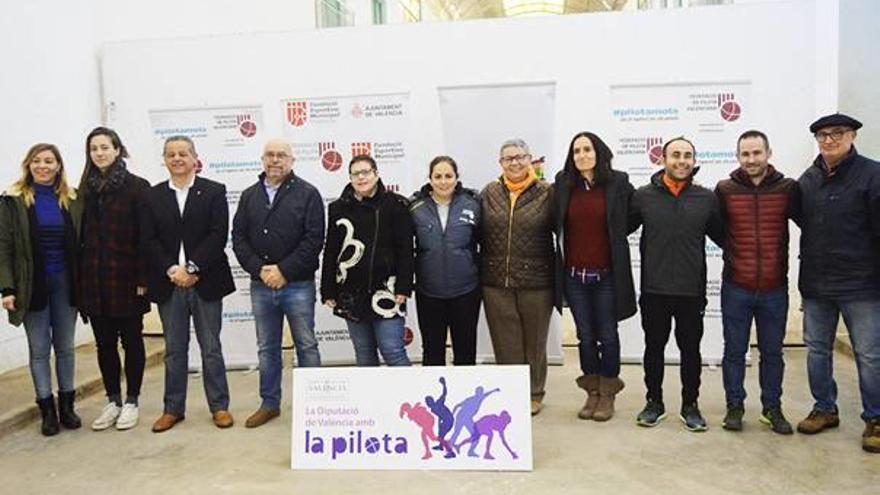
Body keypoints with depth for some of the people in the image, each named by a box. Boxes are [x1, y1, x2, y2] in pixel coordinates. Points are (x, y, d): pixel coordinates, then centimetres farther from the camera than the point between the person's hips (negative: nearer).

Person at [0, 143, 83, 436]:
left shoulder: (72, 200, 2)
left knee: (65, 347, 10)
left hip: (65, 283, 2)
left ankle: (67, 405, 22)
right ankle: (47, 409, 15)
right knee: (39, 349, 6)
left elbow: (81, 242, 3)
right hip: (33, 284, -2)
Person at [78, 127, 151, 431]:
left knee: (131, 340, 6)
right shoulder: (86, 189, 9)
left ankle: (131, 401, 18)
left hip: (126, 277, -4)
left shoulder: (137, 187, -5)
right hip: (94, 279, 4)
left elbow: (145, 235, -8)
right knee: (104, 342, 10)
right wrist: (80, 279, 3)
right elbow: (80, 234, 8)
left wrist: (143, 278, -13)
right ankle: (113, 400, 23)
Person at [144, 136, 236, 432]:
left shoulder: (214, 192, 1)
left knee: (211, 348, 6)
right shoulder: (153, 196, 8)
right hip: (168, 283, 2)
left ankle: (219, 406, 17)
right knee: (174, 350, 11)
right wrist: (172, 270, -12)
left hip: (206, 281, -2)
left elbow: (218, 235, -8)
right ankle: (173, 408, 22)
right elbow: (150, 240, 2)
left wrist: (191, 268, -14)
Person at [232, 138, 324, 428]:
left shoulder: (307, 194, -3)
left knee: (306, 346, 5)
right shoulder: (249, 196, 10)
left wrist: (284, 270, -15)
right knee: (267, 348, 13)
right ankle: (269, 403, 26)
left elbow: (314, 239, -10)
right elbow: (238, 238, 5)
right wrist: (259, 269, -9)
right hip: (260, 285, 4)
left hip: (297, 285, -4)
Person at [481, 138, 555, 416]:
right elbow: (479, 234, 7)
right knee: (505, 341, 11)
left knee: (534, 340, 12)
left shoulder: (546, 193, -2)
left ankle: (535, 393, 30)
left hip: (536, 281, -2)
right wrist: (483, 269, 2)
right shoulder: (489, 194, 6)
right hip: (496, 282, 2)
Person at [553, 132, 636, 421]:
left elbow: (630, 218, 8)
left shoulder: (618, 183, -3)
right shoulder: (563, 184, 2)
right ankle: (592, 392, 25)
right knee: (585, 337, 11)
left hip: (606, 275, -2)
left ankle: (608, 394, 23)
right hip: (574, 276, 2)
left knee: (607, 336, 8)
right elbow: (556, 224, 13)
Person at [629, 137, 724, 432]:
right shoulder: (643, 196, -1)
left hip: (692, 290, 1)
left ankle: (690, 406, 27)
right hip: (654, 289, 0)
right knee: (654, 347, 12)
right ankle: (654, 403, 28)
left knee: (690, 349, 11)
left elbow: (722, 236, 9)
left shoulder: (706, 198, 2)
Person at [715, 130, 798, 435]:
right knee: (734, 351, 10)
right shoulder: (724, 190, -3)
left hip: (775, 288, 1)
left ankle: (772, 407, 29)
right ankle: (735, 406, 25)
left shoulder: (788, 189, -1)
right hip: (736, 288, -1)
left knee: (772, 352, 13)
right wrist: (733, 256, -5)